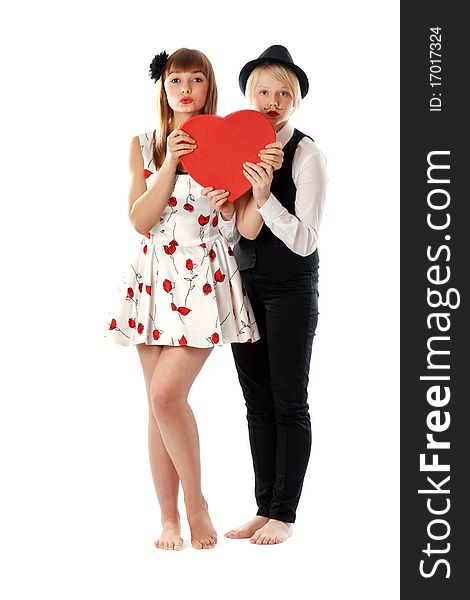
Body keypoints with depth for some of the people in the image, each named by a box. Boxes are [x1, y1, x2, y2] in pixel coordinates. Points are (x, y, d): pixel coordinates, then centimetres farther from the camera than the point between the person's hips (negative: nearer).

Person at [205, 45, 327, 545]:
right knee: (257, 403, 10)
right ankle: (265, 508, 19)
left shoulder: (306, 153, -11)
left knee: (288, 403, 1)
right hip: (246, 283, 6)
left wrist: (264, 198, -28)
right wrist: (224, 211, -12)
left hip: (291, 288, -6)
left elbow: (305, 240, -17)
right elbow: (237, 233, 9)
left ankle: (284, 514, 10)